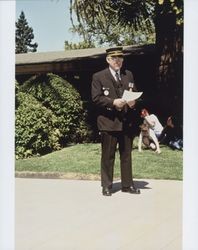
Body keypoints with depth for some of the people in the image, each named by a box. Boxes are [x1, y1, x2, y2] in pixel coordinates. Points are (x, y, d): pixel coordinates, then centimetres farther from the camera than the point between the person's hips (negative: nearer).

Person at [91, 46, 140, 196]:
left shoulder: (129, 75, 14)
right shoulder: (99, 77, -1)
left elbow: (135, 93, 18)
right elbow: (96, 98, -8)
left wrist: (133, 101, -5)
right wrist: (113, 102, -20)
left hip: (127, 122, 4)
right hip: (108, 122, -4)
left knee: (126, 154, 11)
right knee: (108, 156, 3)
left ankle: (127, 184, 21)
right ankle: (107, 185, 13)